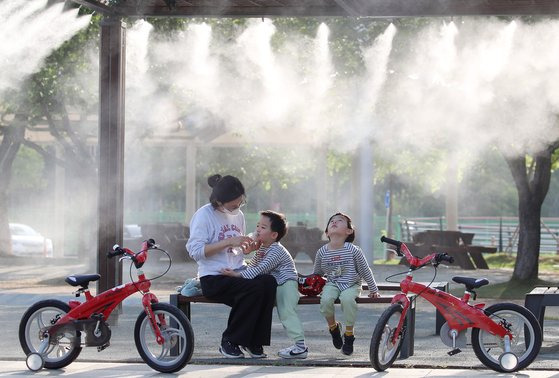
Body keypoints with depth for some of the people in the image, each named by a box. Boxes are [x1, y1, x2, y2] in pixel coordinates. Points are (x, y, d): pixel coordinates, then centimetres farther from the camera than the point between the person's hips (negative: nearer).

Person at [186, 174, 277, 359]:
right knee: (253, 287, -31)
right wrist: (228, 242, -20)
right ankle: (229, 342, -16)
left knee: (269, 282, -24)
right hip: (213, 278, -6)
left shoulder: (238, 215, 15)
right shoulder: (204, 215, -6)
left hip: (237, 272, 6)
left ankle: (254, 341, -14)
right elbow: (196, 251, -15)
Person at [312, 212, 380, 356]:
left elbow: (365, 271, 1)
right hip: (332, 284, 2)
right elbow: (317, 274, 15)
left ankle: (349, 334, -15)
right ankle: (333, 327, 0)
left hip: (351, 285, -2)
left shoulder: (353, 250, -10)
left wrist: (373, 290, 6)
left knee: (347, 299, -35)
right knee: (325, 299, -30)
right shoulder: (322, 252, -2)